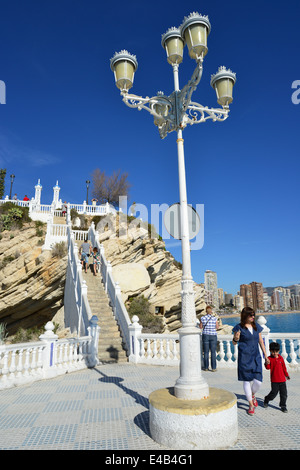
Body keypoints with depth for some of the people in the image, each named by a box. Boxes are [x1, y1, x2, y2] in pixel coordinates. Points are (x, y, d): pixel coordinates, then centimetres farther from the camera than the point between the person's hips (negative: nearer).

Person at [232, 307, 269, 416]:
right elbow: (234, 343, 0)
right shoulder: (239, 327, -6)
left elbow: (261, 341, 14)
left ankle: (252, 395, 32)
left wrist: (266, 356, 15)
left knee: (258, 381, -1)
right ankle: (251, 405, 21)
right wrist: (235, 339, -23)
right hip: (244, 358, -4)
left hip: (256, 357, 4)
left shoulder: (256, 327, 7)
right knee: (247, 381, 3)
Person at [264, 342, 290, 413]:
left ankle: (283, 406, 22)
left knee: (284, 393, 5)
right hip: (274, 380, -4)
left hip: (282, 379, 4)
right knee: (274, 393, 1)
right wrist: (267, 364, -39)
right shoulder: (269, 358, -8)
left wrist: (286, 375, 25)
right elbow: (268, 368, -17)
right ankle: (266, 400, 26)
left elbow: (284, 367, 17)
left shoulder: (281, 358, 5)